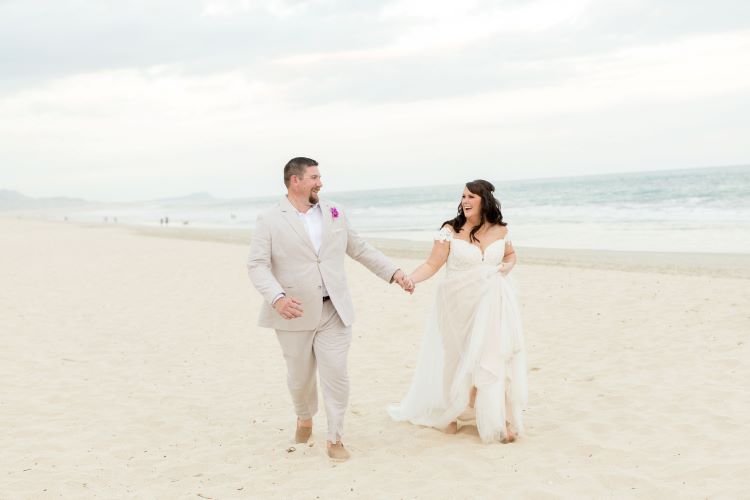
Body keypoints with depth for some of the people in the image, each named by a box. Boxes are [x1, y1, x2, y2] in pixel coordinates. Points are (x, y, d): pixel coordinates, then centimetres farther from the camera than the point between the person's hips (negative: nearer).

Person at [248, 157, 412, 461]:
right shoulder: (270, 221, -4)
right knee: (300, 376, 12)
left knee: (336, 375, -5)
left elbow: (360, 249, 17)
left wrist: (393, 272, 11)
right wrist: (277, 298, -27)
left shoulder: (334, 214, 8)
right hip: (295, 314, -2)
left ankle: (334, 438, 8)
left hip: (334, 311, 2)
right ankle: (304, 418, 41)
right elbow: (257, 265, -11)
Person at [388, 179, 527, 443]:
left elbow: (511, 255, 22)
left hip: (493, 305, 2)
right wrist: (408, 278, -26)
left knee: (494, 360, -1)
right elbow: (432, 264, -10)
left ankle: (503, 420, 10)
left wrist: (506, 268, 0)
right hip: (459, 305, -2)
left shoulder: (500, 230, 3)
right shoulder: (451, 231, -7)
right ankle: (449, 414, 26)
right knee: (456, 359, 7)